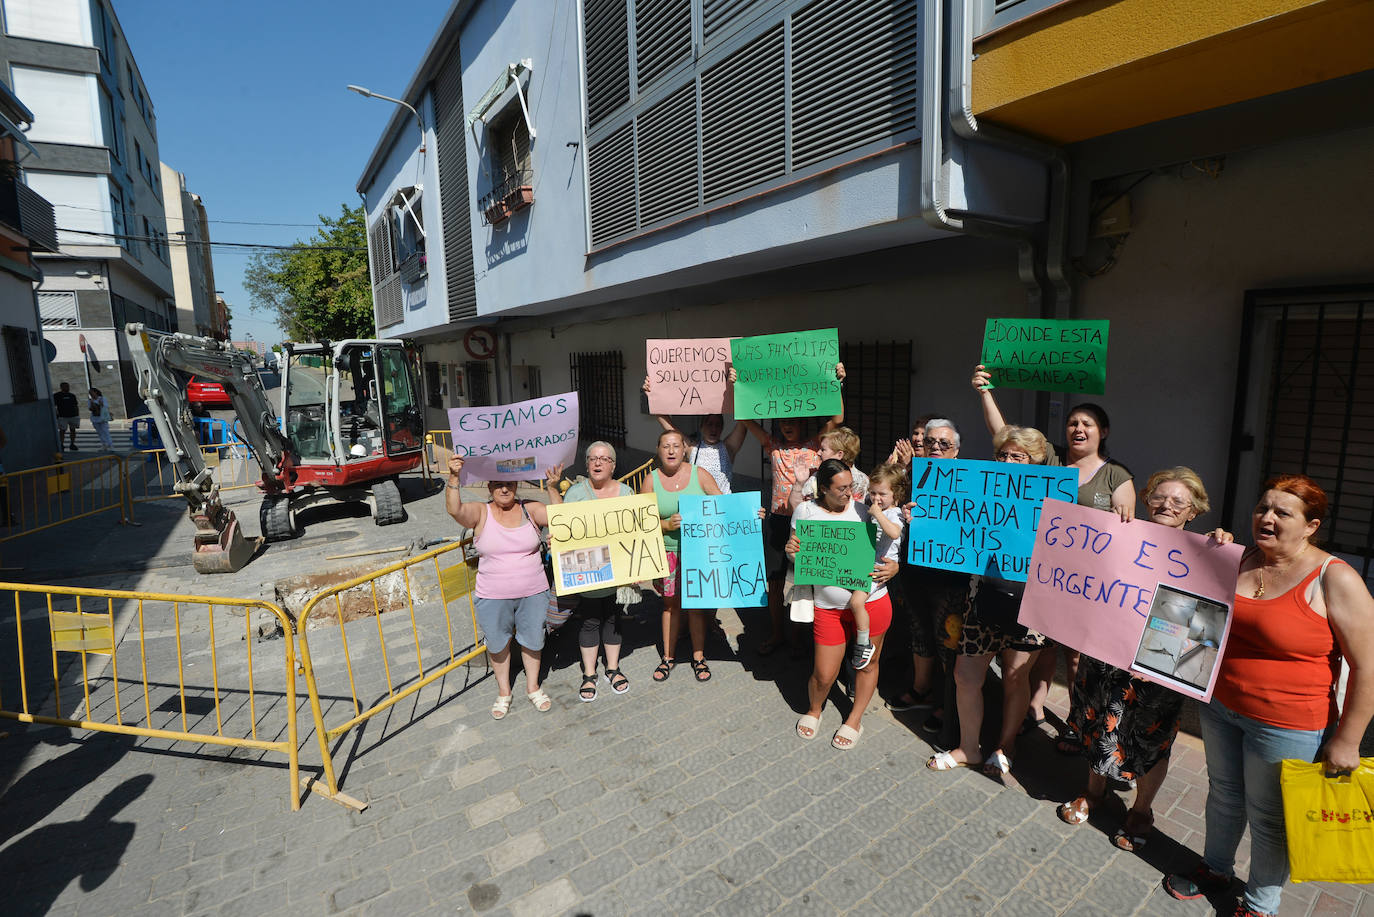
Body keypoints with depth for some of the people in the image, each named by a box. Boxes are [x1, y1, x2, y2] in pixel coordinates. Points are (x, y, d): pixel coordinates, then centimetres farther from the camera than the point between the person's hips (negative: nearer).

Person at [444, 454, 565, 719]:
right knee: (497, 644, 15)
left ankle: (533, 687, 39)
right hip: (493, 597, -1)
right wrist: (454, 477, -39)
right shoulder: (480, 514, -6)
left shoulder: (530, 510, -2)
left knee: (532, 639, 16)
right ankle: (503, 692, 38)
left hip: (533, 593, 1)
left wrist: (553, 488, -27)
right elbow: (454, 509, -25)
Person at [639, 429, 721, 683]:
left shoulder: (699, 474, -2)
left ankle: (698, 656, 24)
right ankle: (668, 657, 27)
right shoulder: (651, 480, -1)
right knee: (671, 603, 10)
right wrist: (667, 524, -19)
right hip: (667, 552, 1)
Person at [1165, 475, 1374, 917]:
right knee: (1223, 794, 22)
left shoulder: (1334, 580, -16)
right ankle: (1215, 870, 43)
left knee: (1269, 819, 12)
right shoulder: (1241, 561, 0)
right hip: (1221, 708, 5)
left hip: (1286, 726, -5)